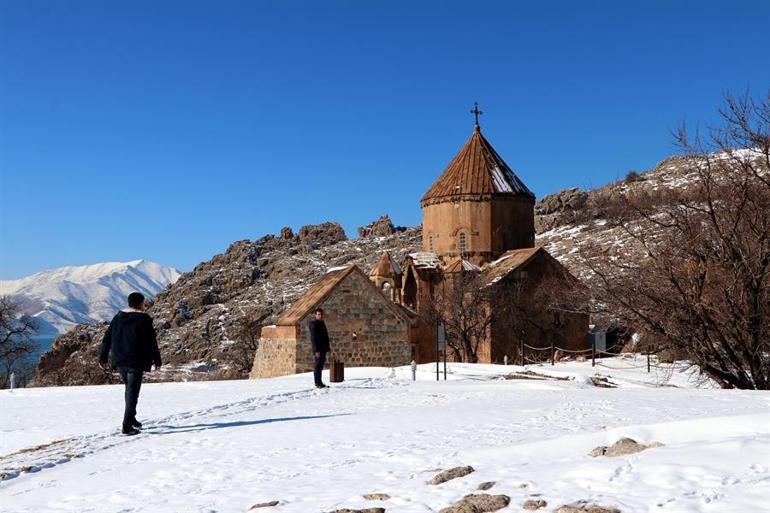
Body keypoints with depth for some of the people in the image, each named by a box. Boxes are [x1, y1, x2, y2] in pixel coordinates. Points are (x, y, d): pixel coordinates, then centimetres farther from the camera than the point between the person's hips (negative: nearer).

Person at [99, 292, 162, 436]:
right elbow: (151, 342, -9)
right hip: (136, 363, -6)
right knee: (132, 393, -3)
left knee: (129, 389, 23)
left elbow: (107, 339, 11)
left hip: (119, 362, 6)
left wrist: (103, 358, 17)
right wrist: (157, 360, 0)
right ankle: (127, 426, -7)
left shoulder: (118, 318, 9)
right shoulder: (144, 320, -9)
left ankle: (131, 419, 28)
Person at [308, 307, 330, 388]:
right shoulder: (314, 325, -14)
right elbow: (313, 339, -18)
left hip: (323, 348, 9)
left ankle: (319, 382, 20)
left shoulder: (322, 323, 15)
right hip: (318, 349, -9)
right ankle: (317, 383, -2)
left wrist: (327, 347, 19)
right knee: (317, 365, -5)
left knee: (321, 365, 13)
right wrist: (316, 350, -23)